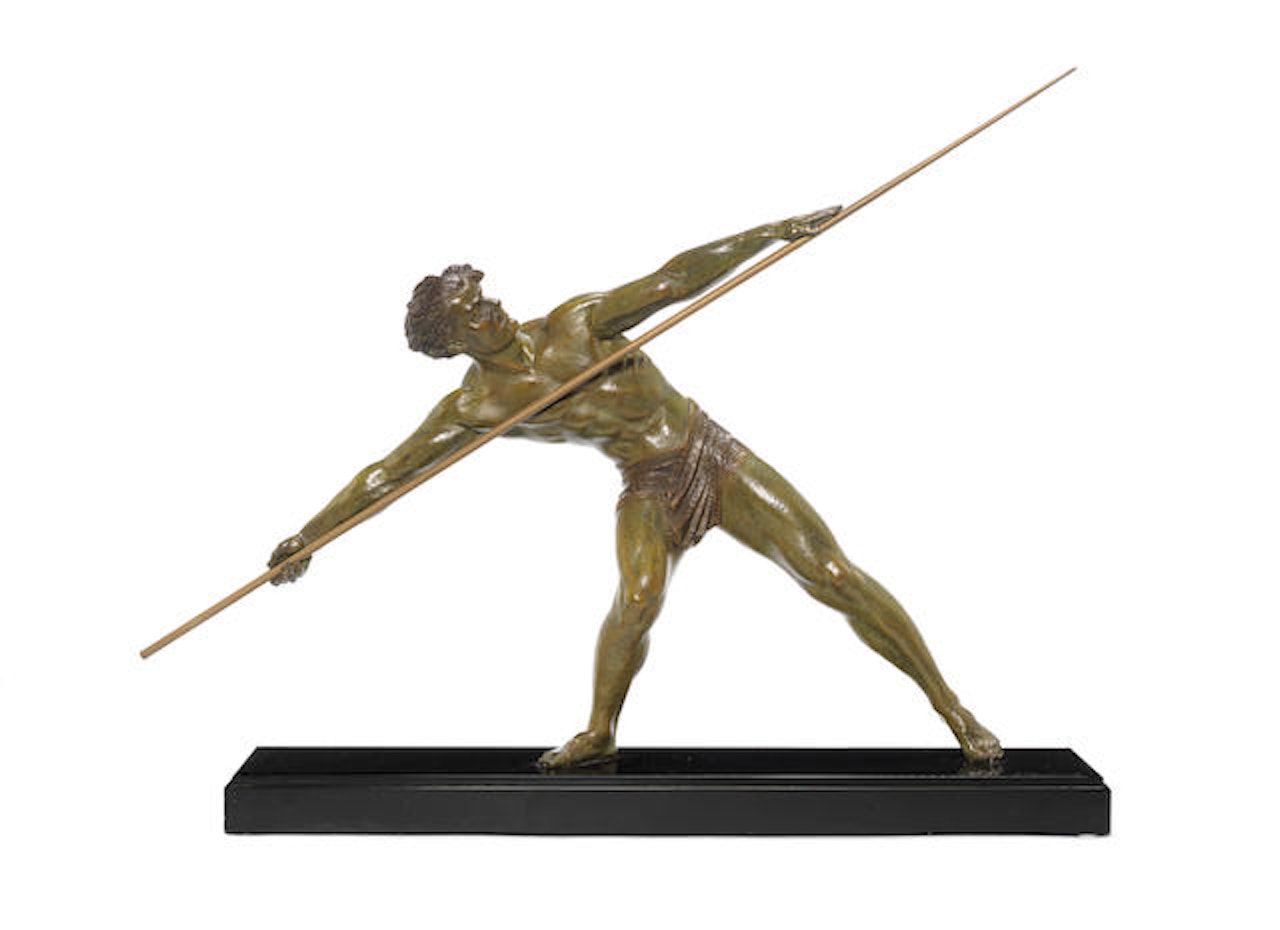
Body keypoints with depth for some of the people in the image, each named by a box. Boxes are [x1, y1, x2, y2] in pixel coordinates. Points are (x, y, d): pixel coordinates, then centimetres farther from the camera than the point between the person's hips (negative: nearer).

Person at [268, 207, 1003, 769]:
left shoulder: (575, 325, -8)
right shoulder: (475, 408, -6)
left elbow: (672, 281, -10)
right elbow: (390, 472, -3)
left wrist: (769, 234, -15)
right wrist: (309, 535, -3)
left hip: (716, 458, 1)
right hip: (651, 491, 0)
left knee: (835, 577, -4)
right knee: (639, 597, -31)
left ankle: (951, 708, 6)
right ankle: (599, 735, -6)